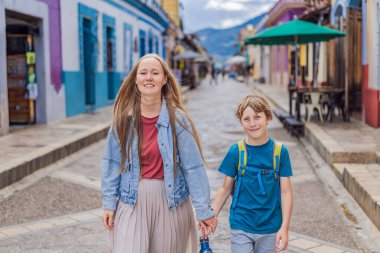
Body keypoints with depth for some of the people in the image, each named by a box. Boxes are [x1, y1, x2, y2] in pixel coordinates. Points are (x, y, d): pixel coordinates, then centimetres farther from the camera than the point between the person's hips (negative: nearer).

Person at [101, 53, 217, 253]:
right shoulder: (124, 118, -2)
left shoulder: (177, 118, -8)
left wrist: (203, 209, -8)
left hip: (170, 200, -1)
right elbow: (113, 162, 4)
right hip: (132, 200, 1)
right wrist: (109, 203, 1)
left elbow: (193, 166, -8)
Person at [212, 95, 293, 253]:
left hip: (270, 228, 1)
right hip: (241, 227, 0)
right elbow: (225, 189, 2)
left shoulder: (280, 151, -5)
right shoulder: (236, 152, -5)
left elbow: (286, 192, -5)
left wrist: (284, 228, -10)